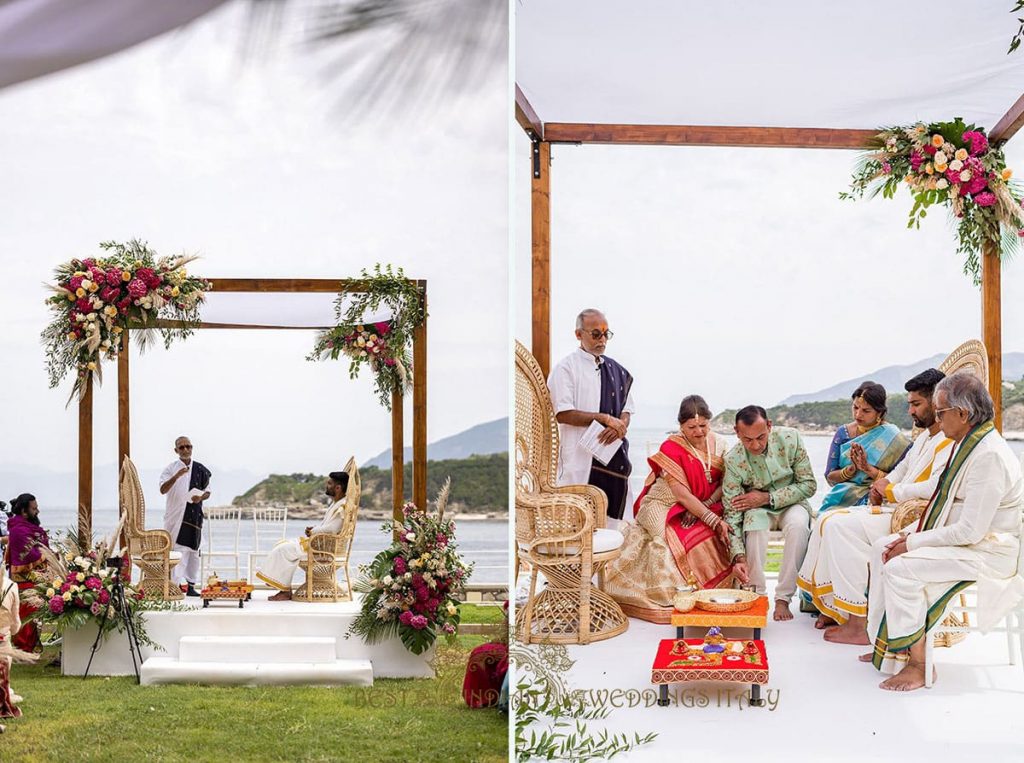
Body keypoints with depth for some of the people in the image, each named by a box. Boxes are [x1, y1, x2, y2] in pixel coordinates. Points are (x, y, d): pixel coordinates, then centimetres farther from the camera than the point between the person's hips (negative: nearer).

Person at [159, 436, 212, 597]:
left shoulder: (200, 469, 8)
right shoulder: (171, 468, 0)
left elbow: (207, 492, 15)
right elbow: (163, 490, -11)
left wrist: (200, 497, -8)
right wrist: (176, 476, -25)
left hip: (194, 515, 3)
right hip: (175, 515, -3)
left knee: (193, 550, 7)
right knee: (177, 550, -10)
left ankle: (190, 585, 14)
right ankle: (177, 584, -12)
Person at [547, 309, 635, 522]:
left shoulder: (616, 371, 17)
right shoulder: (566, 368, -2)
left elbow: (626, 410, 16)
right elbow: (562, 414, -11)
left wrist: (619, 426, -8)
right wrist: (604, 418, -13)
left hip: (615, 458, 6)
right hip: (580, 459, -6)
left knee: (613, 520, 4)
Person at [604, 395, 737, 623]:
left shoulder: (718, 445, 3)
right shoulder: (671, 448, -14)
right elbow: (682, 495, -20)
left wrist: (705, 507, -18)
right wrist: (714, 520, -28)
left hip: (704, 508, 5)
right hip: (665, 508, -5)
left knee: (725, 535, -23)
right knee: (691, 540, -33)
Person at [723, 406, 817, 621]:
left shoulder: (790, 438, -18)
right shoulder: (733, 460, -20)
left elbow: (809, 485, -12)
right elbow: (732, 513, -19)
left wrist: (768, 497, -21)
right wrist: (739, 556, -32)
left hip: (791, 503, 1)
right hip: (758, 507, -1)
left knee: (798, 524, -35)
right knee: (754, 523, -36)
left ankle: (783, 598, -24)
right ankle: (757, 594, -18)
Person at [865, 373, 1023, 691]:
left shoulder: (990, 456, -25)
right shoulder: (967, 443, 7)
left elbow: (971, 531, -27)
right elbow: (946, 505, 17)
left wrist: (913, 543, -19)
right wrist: (911, 534, 3)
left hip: (987, 552, -11)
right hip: (959, 538, 11)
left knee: (901, 568, -24)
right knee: (882, 548, 8)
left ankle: (917, 664, -16)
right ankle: (886, 645, 12)